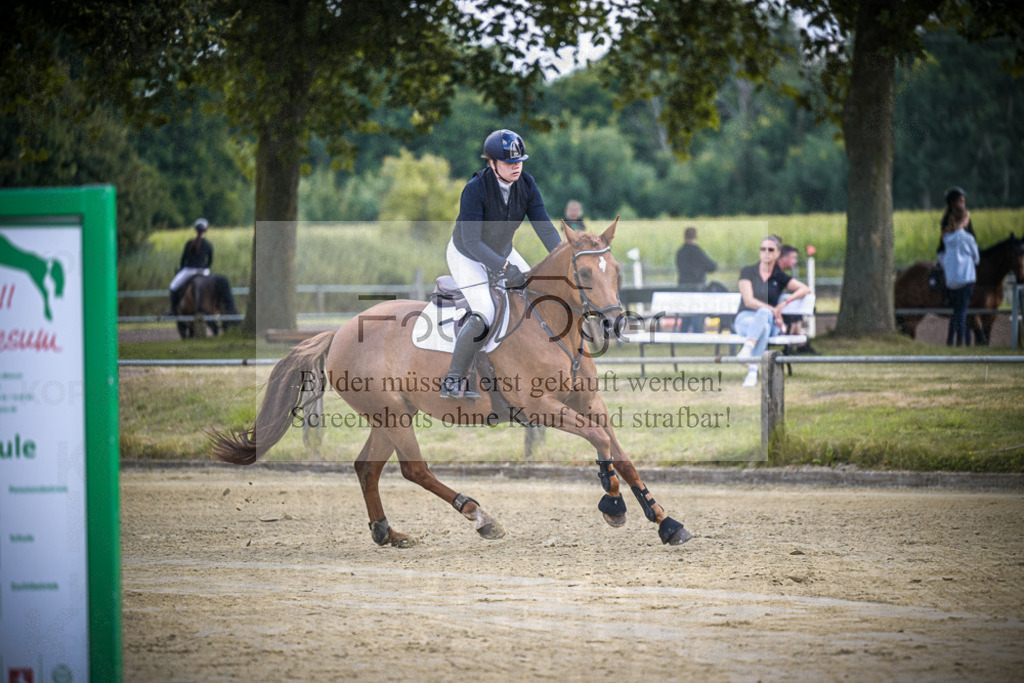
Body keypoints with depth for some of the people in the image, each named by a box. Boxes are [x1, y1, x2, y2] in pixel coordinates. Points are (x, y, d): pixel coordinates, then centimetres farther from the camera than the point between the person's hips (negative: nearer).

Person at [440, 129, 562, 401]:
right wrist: (503, 267, -43)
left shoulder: (526, 185, -14)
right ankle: (453, 381, -11)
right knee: (484, 316, -23)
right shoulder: (475, 189, -31)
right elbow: (472, 241, -33)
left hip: (502, 252, 7)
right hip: (467, 256, -6)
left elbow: (544, 226, -14)